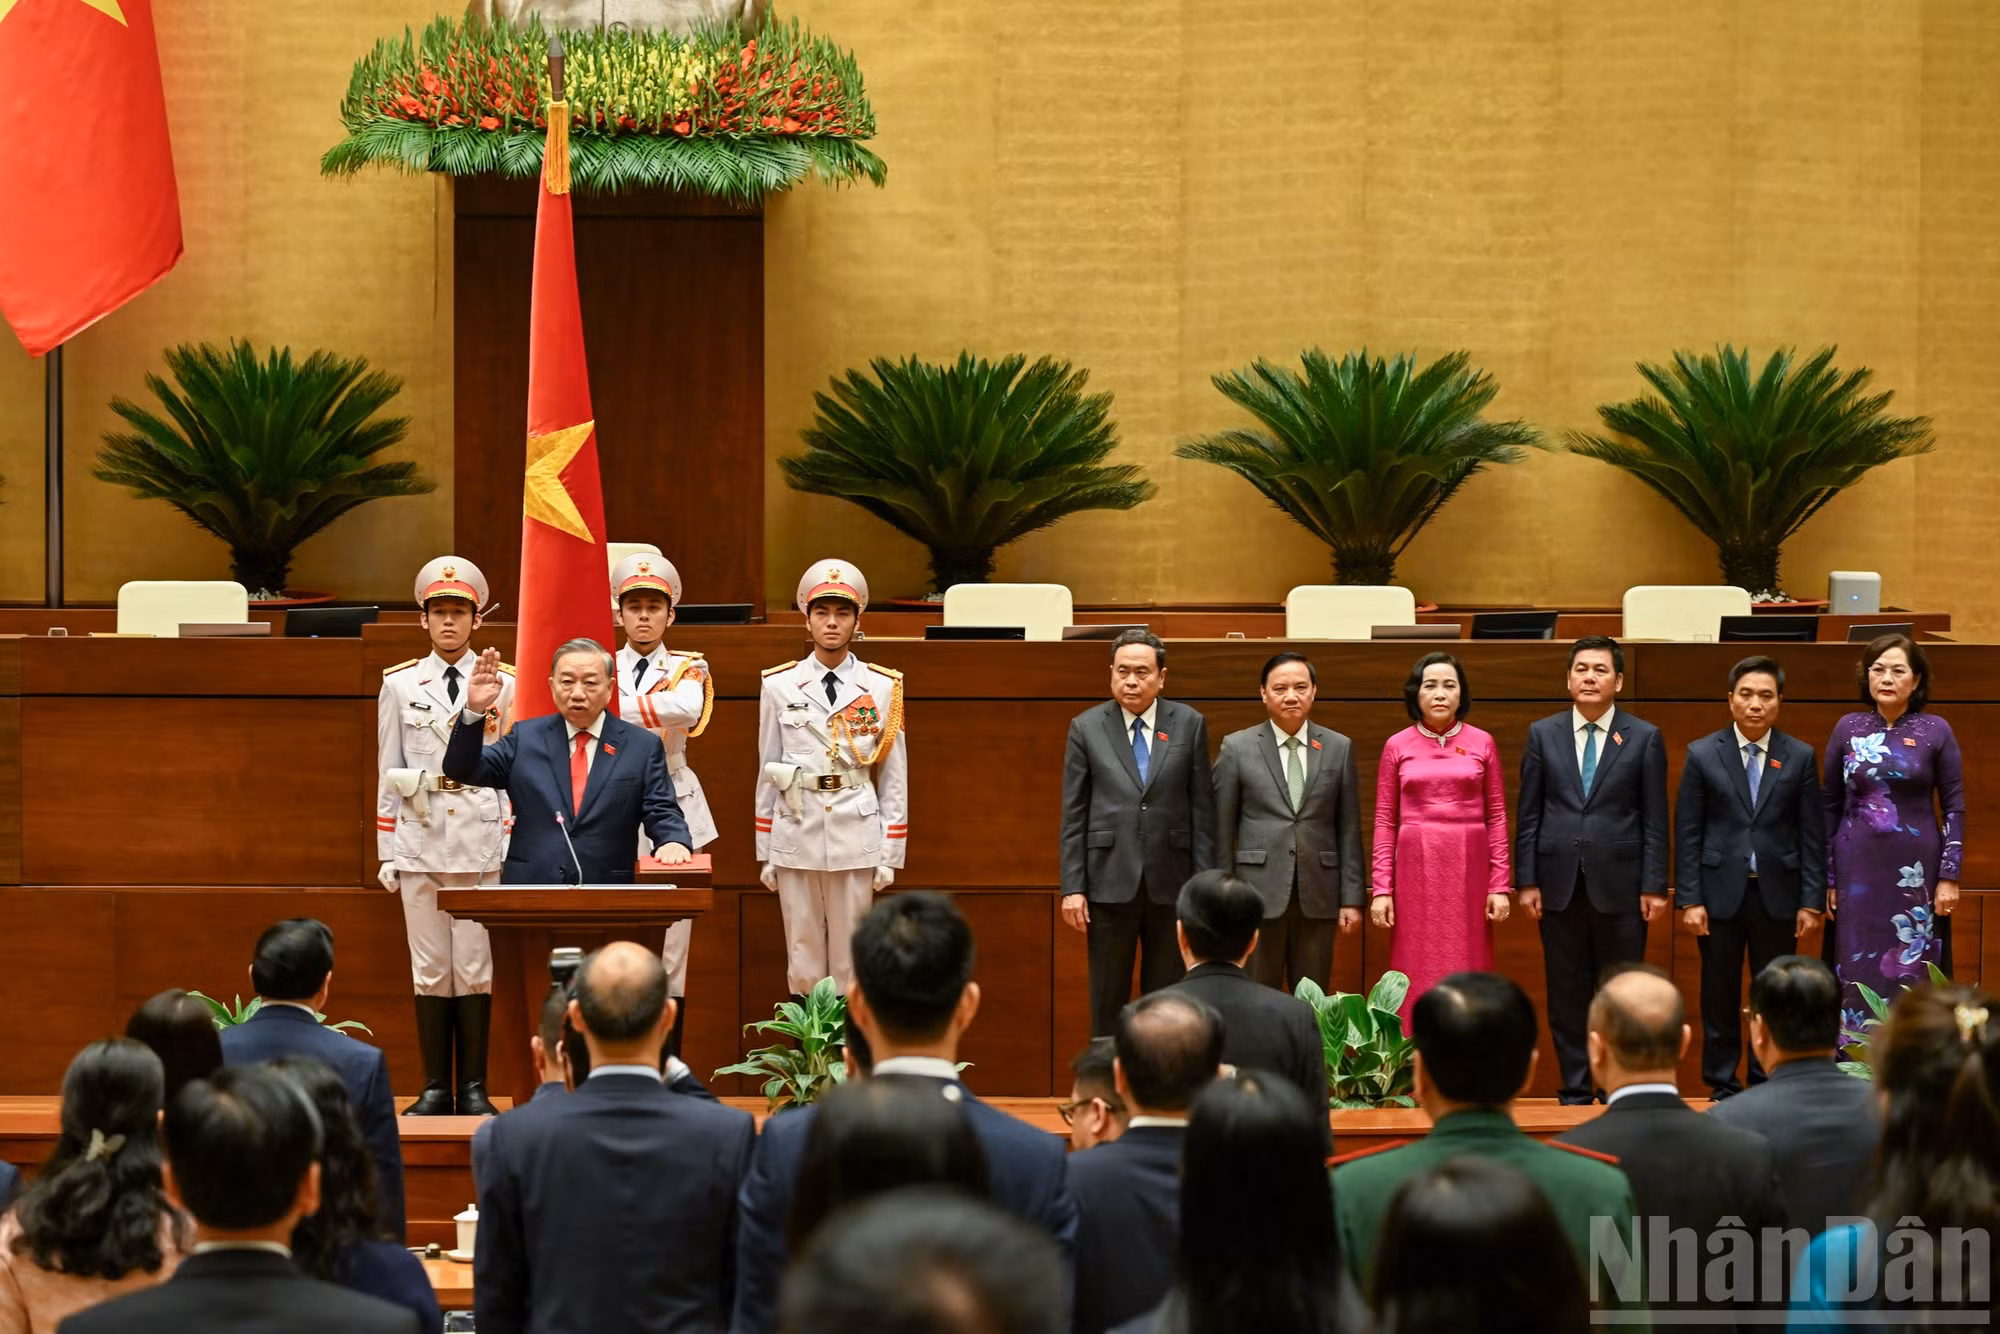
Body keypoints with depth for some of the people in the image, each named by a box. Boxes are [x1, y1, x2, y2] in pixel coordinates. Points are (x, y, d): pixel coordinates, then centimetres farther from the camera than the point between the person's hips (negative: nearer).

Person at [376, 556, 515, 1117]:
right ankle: (435, 1087, 7)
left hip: (482, 840, -1)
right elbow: (388, 773, 9)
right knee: (430, 968, 2)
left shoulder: (502, 685, 6)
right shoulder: (399, 685, 8)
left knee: (475, 966, -2)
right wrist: (387, 854, 4)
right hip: (421, 838, 1)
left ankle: (473, 1087, 5)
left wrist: (514, 850, -1)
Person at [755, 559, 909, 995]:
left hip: (856, 832, 0)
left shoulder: (883, 689, 3)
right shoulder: (779, 686, 4)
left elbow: (894, 776, 5)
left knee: (849, 954, 2)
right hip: (796, 830, 1)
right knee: (803, 951, 4)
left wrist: (890, 855, 2)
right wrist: (765, 853, 6)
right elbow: (767, 771, 8)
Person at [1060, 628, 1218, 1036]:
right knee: (1107, 1003, 3)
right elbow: (1073, 815, 3)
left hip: (1171, 884, 0)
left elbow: (1203, 809, 4)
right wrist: (1072, 887, -3)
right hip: (1110, 883, 0)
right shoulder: (1086, 728, 4)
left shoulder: (1190, 725, 5)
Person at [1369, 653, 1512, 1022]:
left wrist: (1500, 886, -2)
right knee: (1418, 977, 0)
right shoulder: (1397, 746, 5)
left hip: (1469, 869, 0)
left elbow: (1497, 818, 4)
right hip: (1415, 870, 0)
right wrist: (1381, 890, -2)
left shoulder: (1481, 743, 5)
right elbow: (1384, 823, 4)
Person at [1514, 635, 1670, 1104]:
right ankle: (1575, 1091, 11)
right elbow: (1528, 815, 7)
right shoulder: (1543, 735, 8)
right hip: (1559, 884, 2)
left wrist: (1654, 886, -4)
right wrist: (1527, 881, 0)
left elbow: (1655, 819, 2)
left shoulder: (1644, 738, 4)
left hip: (1619, 885, -1)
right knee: (1566, 995, 4)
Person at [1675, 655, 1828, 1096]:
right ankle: (1723, 1087, 13)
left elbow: (1812, 836, 4)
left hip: (1777, 894, 0)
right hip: (1720, 892, 0)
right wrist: (1689, 899, -5)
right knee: (1719, 995, 4)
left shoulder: (1799, 758, 4)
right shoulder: (1703, 755, 2)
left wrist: (1811, 901, -2)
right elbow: (1687, 834, 1)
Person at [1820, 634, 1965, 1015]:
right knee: (1857, 973, 2)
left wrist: (1949, 877, -5)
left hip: (1915, 872, -2)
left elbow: (1954, 808, 1)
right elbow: (1829, 804, 7)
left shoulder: (1936, 731, -1)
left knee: (1912, 974, 1)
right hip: (1857, 869, 2)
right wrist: (1827, 879, 4)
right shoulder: (1848, 729, 3)